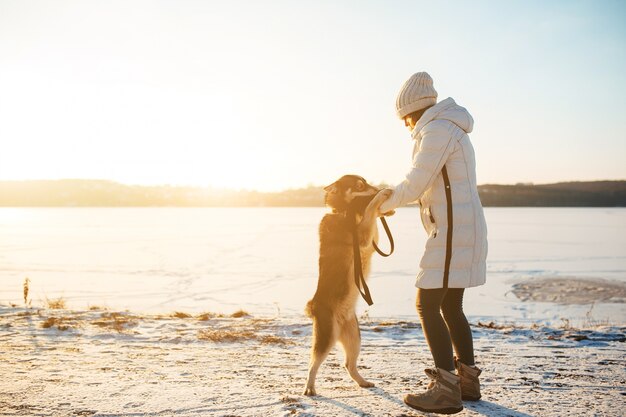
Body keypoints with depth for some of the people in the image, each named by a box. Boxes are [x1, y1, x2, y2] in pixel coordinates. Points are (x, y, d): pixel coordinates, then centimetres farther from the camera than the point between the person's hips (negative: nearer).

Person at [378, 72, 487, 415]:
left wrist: (383, 205, -1)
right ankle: (468, 381, 24)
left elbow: (415, 184, -18)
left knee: (427, 305, -8)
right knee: (450, 306, 15)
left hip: (453, 232, -10)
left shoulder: (438, 130, -12)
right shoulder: (449, 130, 20)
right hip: (463, 230, 10)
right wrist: (392, 200, 21)